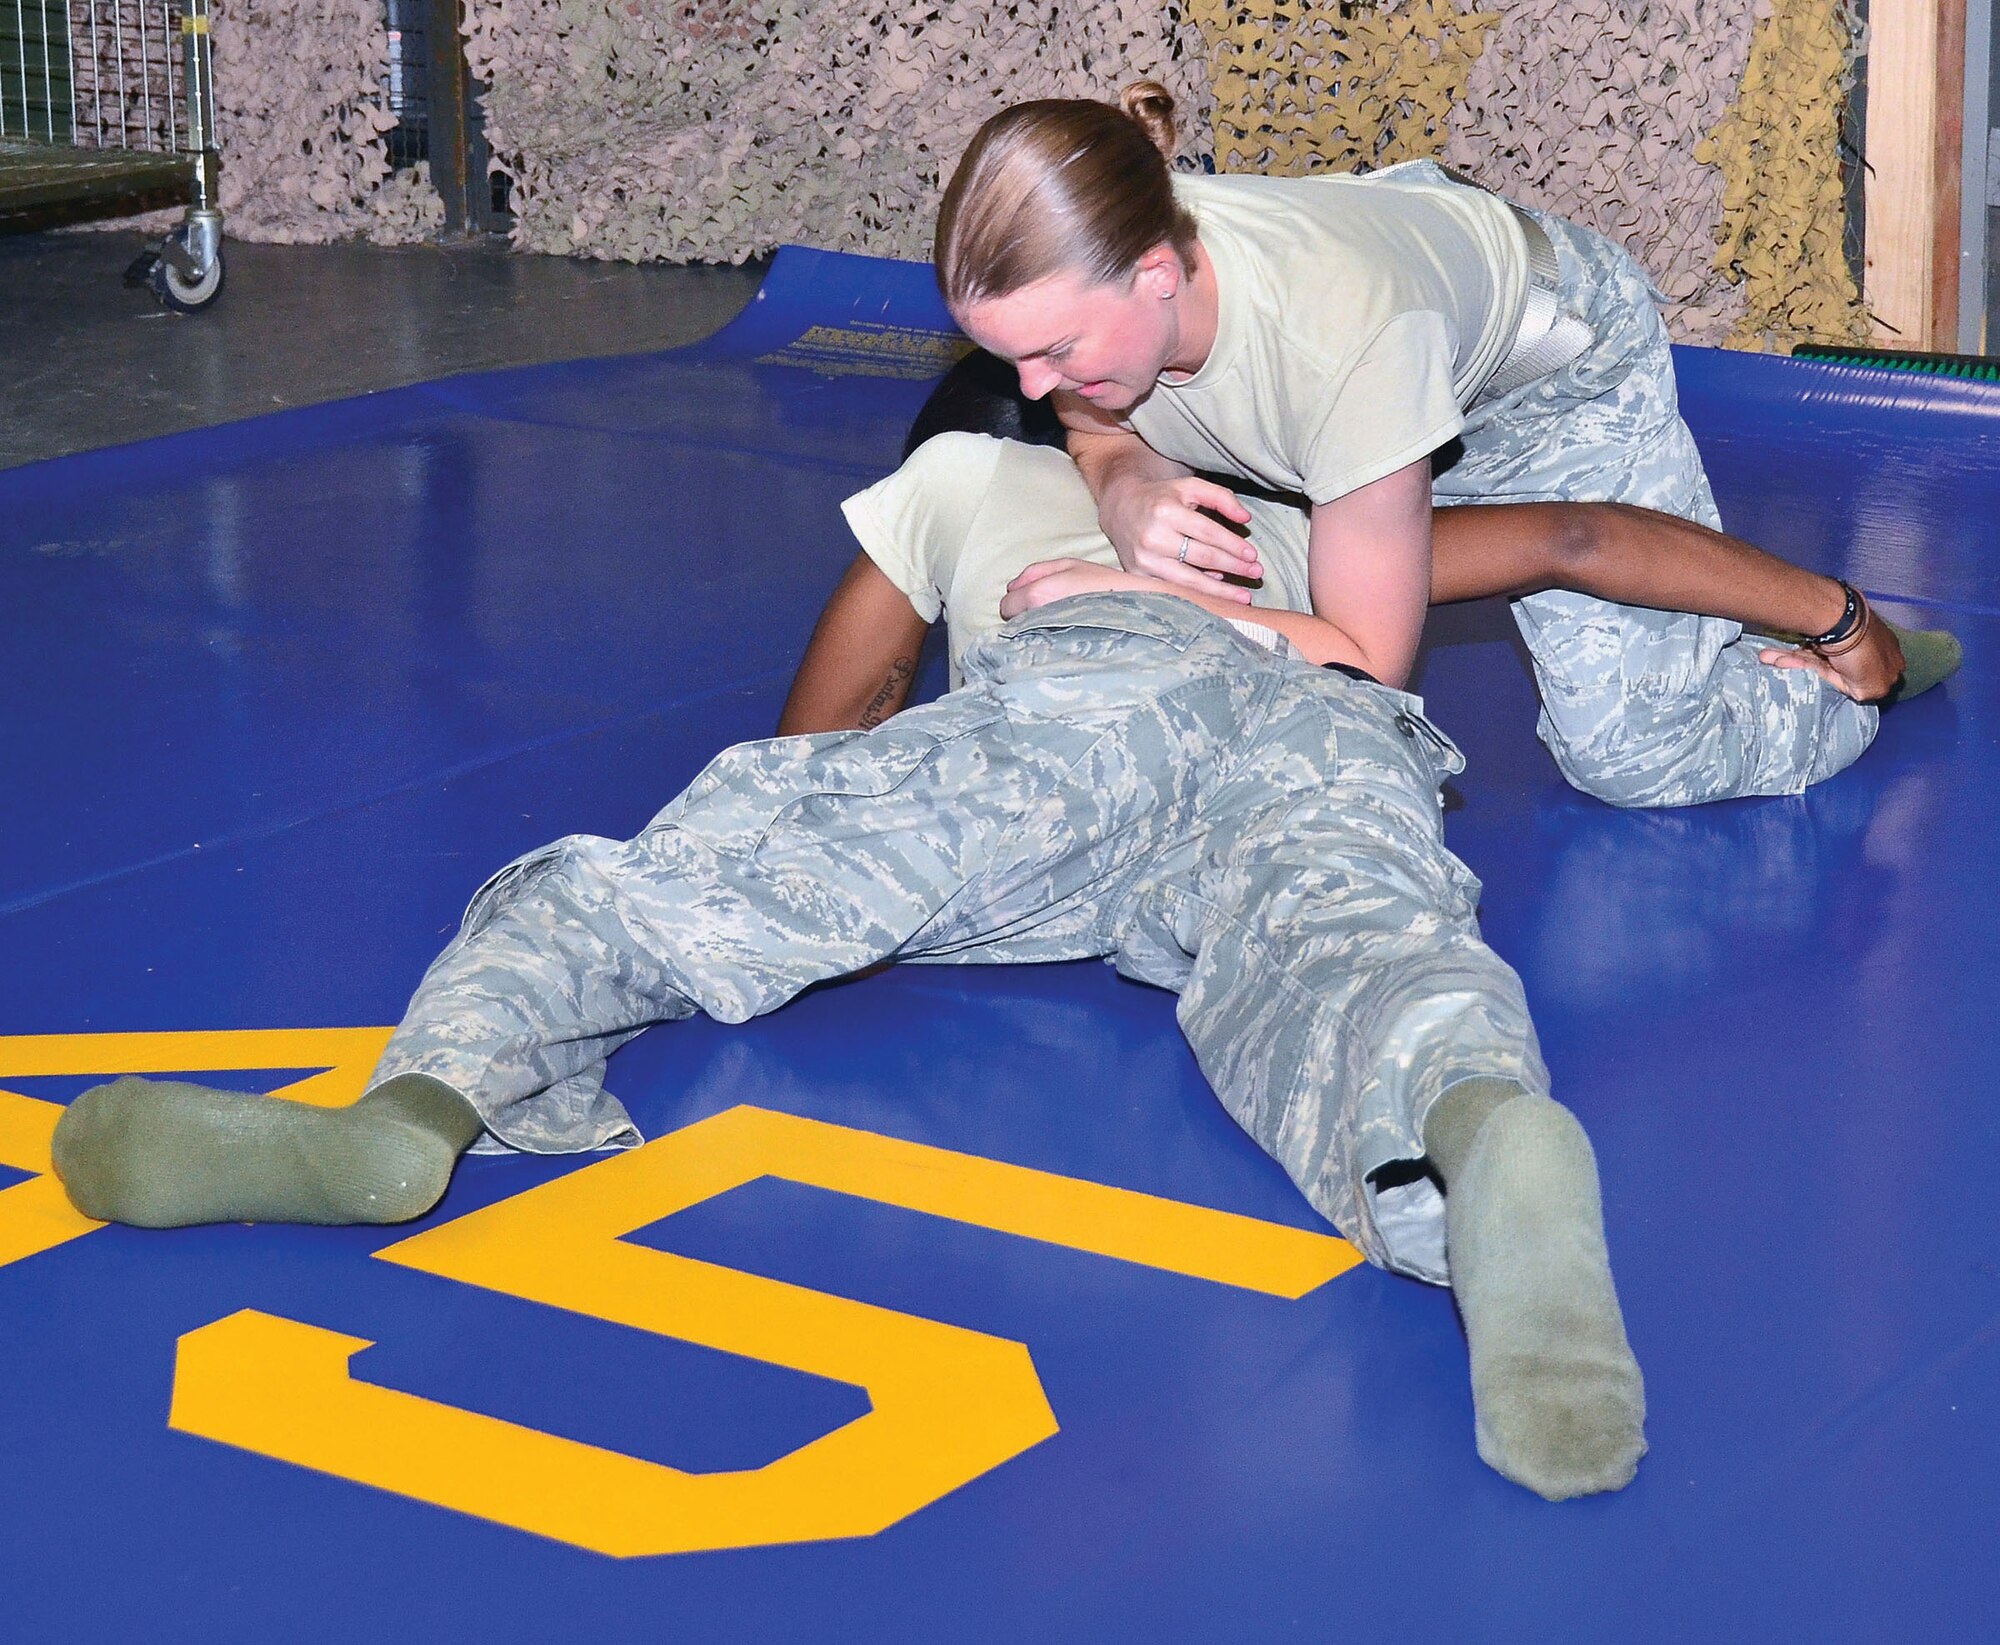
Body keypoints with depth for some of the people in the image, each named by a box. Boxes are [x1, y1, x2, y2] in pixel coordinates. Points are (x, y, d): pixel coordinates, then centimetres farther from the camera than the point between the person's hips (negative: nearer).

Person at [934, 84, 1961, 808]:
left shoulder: (1340, 332, -47)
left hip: (1556, 362, -6)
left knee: (1628, 754, -11)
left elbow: (1365, 662, -35)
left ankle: (1838, 632, 20)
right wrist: (1131, 495, -31)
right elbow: (1102, 439, -6)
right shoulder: (1077, 283, -31)